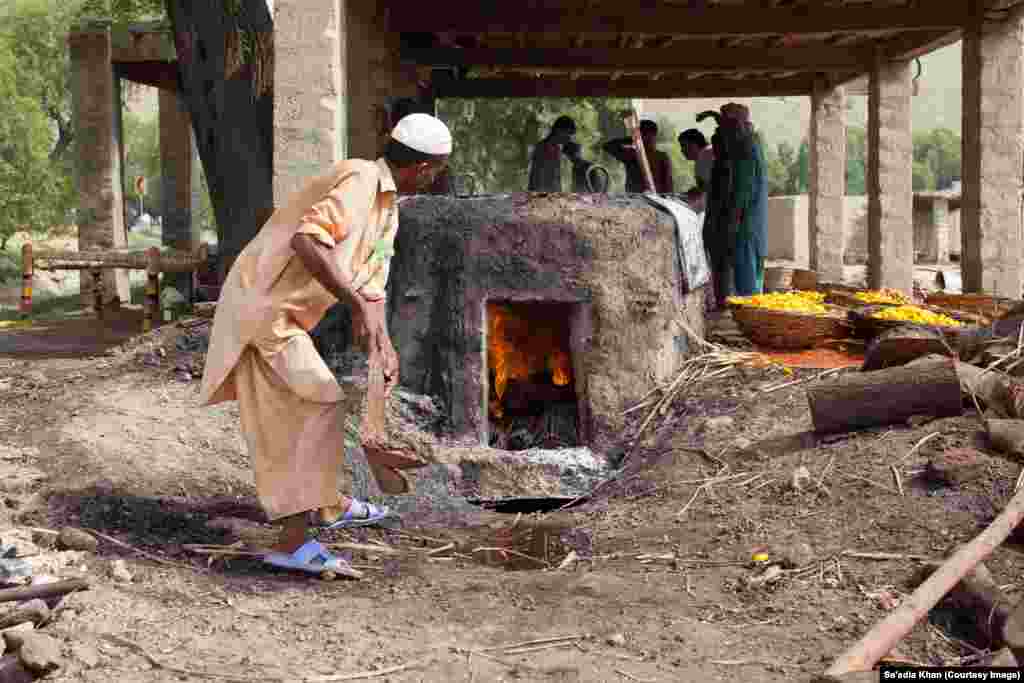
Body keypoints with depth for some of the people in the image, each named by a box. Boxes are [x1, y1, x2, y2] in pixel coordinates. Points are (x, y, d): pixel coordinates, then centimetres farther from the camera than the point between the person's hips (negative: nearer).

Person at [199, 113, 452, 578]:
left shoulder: (388, 210, 13)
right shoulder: (360, 180, -19)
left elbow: (372, 285, 16)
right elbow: (306, 240, -33)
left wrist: (383, 343, 2)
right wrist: (355, 304, -34)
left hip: (281, 312, 10)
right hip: (263, 308, -10)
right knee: (325, 404, -15)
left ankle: (328, 506, 39)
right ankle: (293, 541, -18)